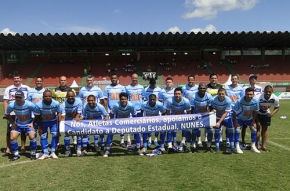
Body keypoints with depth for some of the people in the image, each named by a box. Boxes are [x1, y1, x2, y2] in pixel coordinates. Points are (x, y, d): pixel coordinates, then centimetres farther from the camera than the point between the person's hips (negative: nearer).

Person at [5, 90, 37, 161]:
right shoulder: (11, 105, -20)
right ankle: (16, 155, 12)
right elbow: (7, 114, 3)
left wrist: (32, 123, -12)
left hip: (28, 123, -3)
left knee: (32, 137, -18)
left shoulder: (30, 105, -28)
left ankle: (33, 154, 5)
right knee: (12, 138, -8)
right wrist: (12, 123, -2)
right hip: (18, 123, 3)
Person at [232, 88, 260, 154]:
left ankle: (253, 146, 14)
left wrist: (253, 121, -2)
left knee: (254, 129, -2)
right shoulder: (240, 102, -32)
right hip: (239, 118, -3)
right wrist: (235, 122, -18)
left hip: (249, 118, 4)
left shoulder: (255, 102, -22)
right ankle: (237, 147, -6)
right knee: (237, 129, -16)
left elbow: (255, 111, -4)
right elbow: (234, 112, -21)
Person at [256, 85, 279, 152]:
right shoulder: (259, 97, -34)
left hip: (266, 114, 3)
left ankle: (263, 146, 15)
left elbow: (277, 108, -3)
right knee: (258, 127, -10)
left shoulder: (275, 99, -23)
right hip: (258, 113, -3)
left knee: (265, 128, 5)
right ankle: (257, 144, 1)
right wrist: (257, 121, -22)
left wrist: (272, 113, -24)